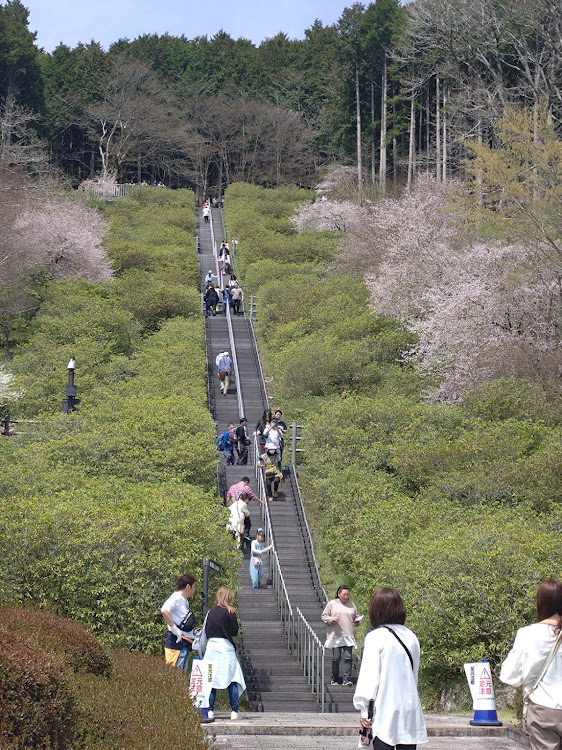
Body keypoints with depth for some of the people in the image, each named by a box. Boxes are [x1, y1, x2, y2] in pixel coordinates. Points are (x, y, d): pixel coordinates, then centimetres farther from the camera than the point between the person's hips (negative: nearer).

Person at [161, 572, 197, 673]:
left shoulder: (185, 600, 17)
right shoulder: (176, 598, -12)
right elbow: (164, 611, -30)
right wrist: (174, 629, -24)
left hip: (185, 643, 10)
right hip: (176, 642, -10)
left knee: (182, 672, 9)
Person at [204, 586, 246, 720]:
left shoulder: (211, 612, 7)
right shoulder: (229, 612, -6)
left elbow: (206, 631, 10)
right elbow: (234, 632, -5)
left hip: (211, 647, 4)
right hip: (225, 648, -4)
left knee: (212, 679, 7)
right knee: (232, 679, 1)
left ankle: (210, 710, 4)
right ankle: (234, 711, -3)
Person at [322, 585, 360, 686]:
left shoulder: (352, 605, 15)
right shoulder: (332, 604, 5)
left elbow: (356, 617, 24)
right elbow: (324, 616, 4)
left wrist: (357, 621, 2)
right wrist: (332, 619, -13)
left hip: (348, 635, 2)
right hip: (335, 635, -2)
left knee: (348, 657, -7)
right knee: (336, 658, -1)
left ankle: (347, 679, -5)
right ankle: (334, 679, 12)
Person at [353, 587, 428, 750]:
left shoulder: (376, 637, -9)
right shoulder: (411, 637, 6)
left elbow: (369, 675, -9)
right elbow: (414, 673, 13)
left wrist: (364, 711, -4)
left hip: (385, 711, -5)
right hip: (410, 710, 5)